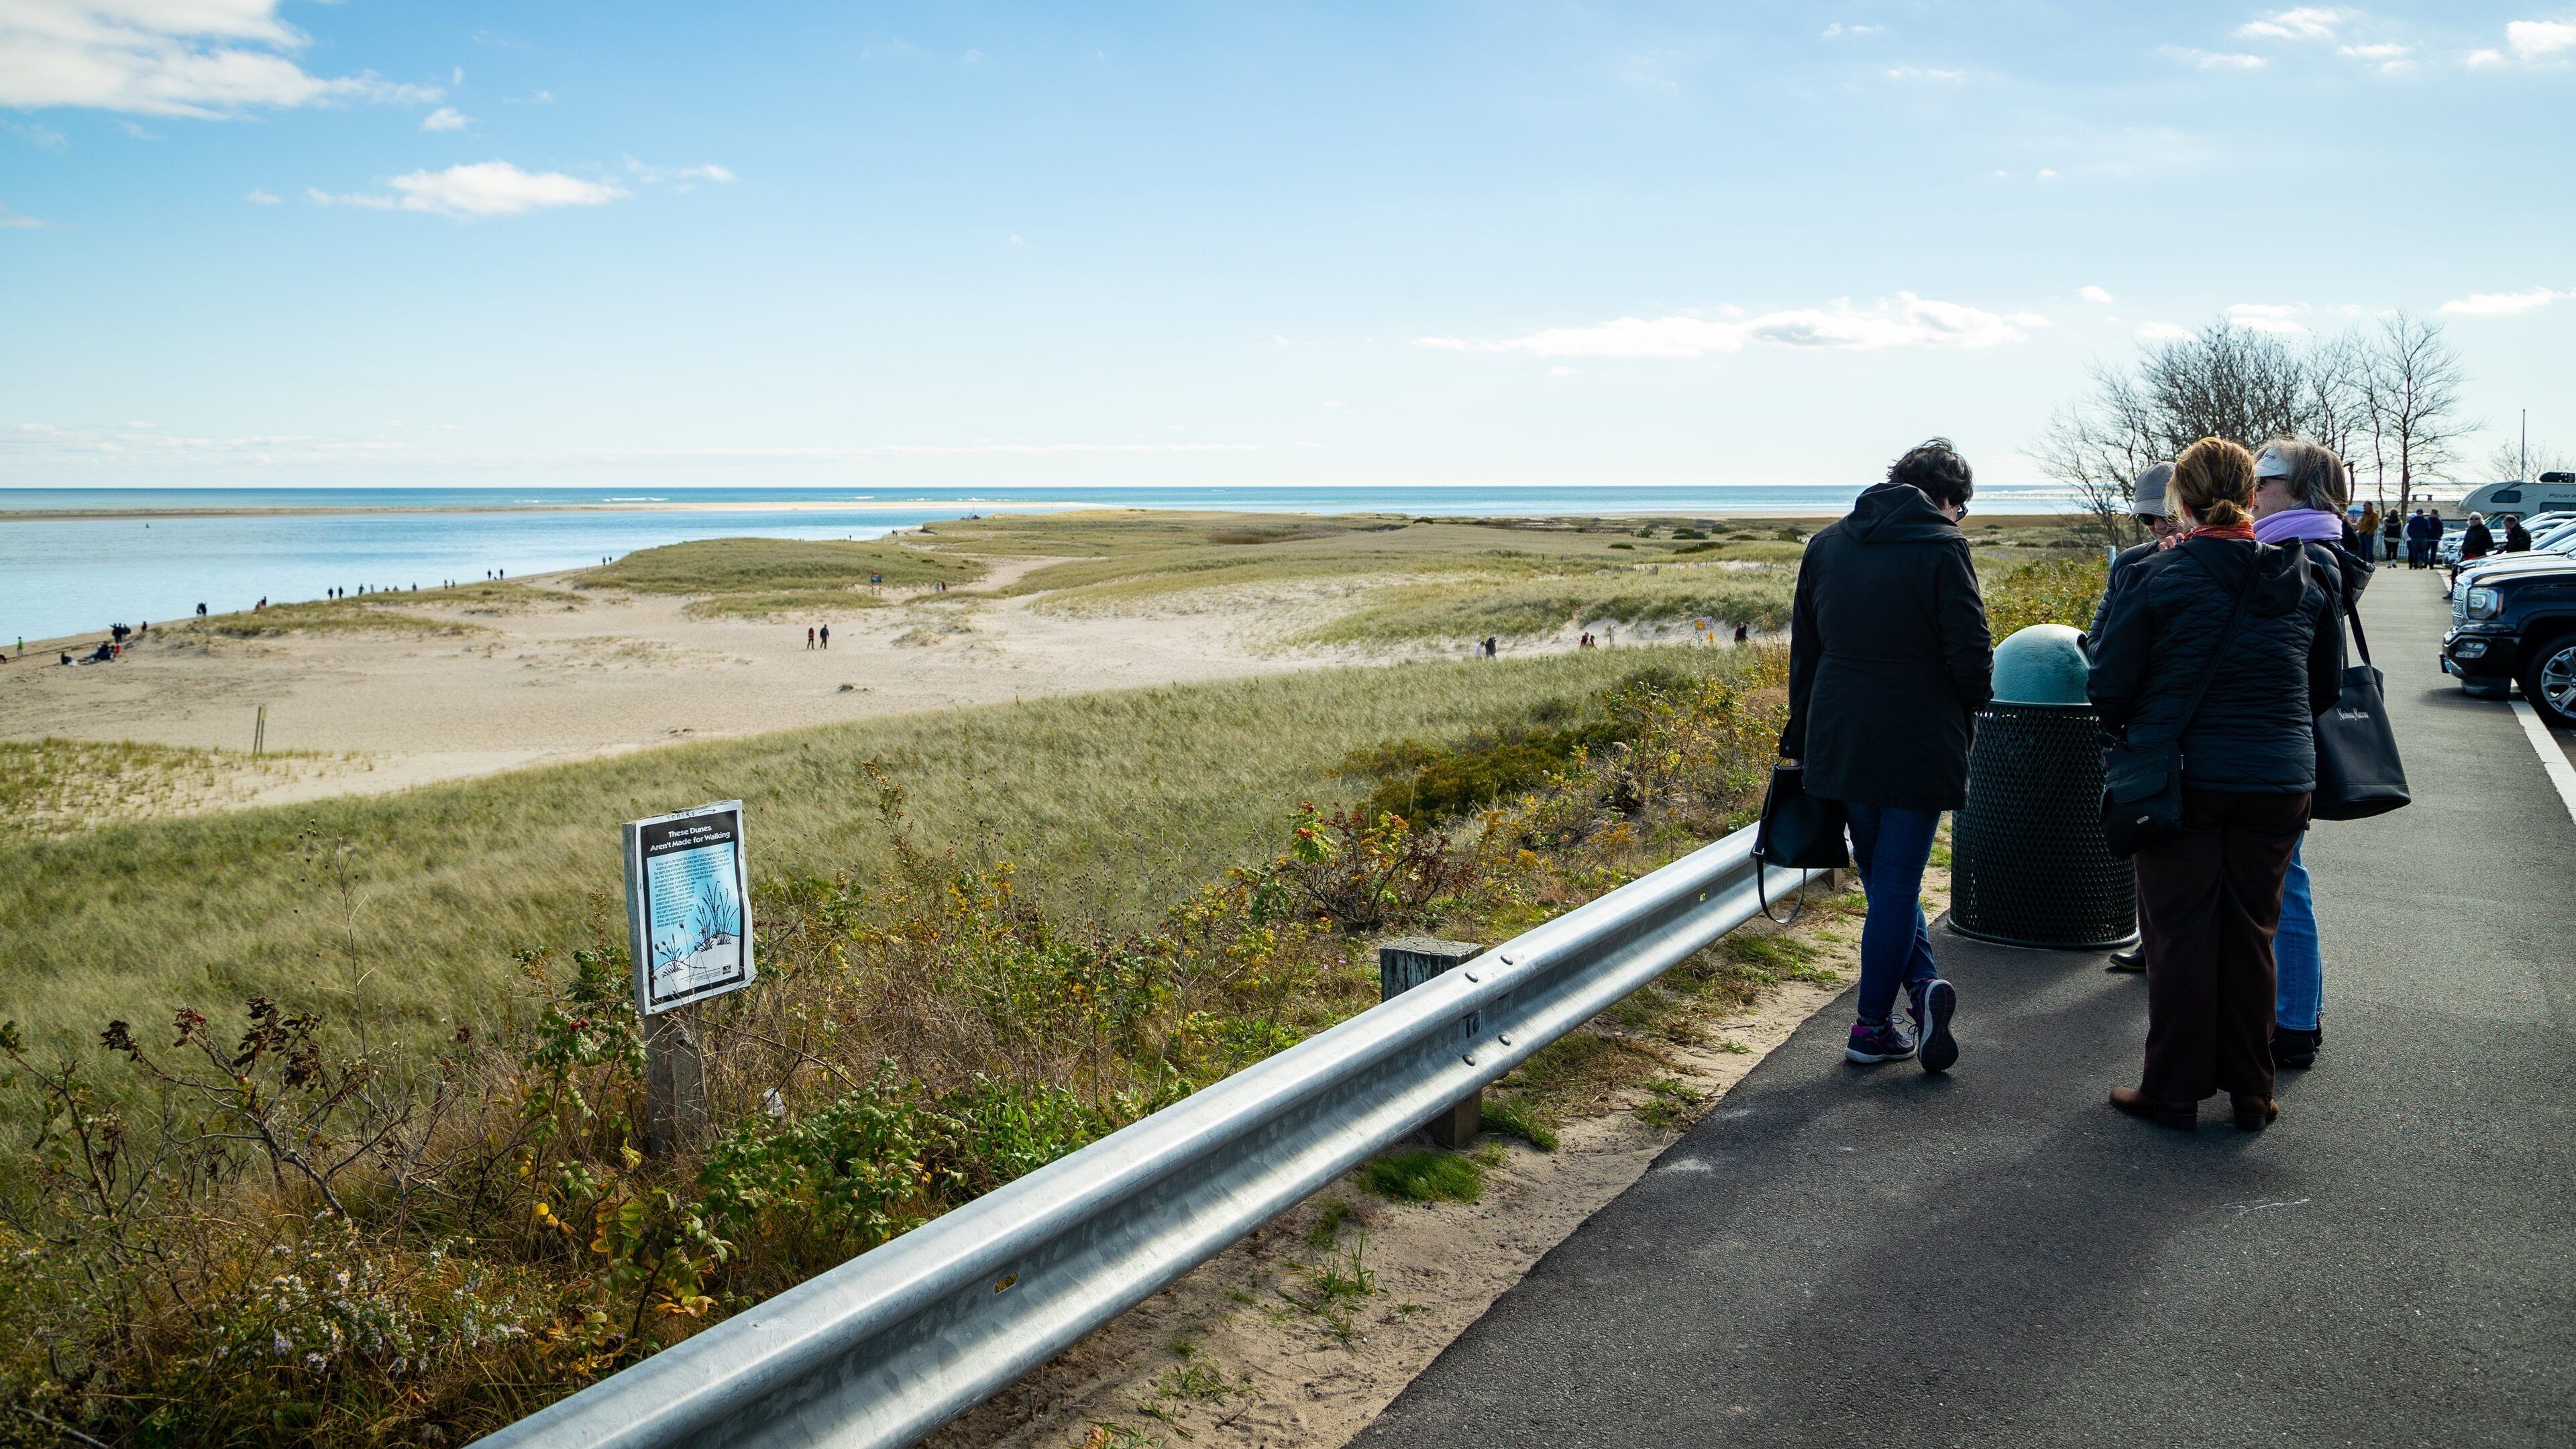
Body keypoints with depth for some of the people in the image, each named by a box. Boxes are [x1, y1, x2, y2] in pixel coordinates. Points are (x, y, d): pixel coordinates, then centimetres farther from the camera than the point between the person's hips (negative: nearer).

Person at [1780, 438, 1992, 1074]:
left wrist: (1799, 740, 17)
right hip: (1918, 748, -4)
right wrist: (1973, 702, 9)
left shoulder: (1825, 544, 8)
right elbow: (1971, 656, -13)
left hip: (1838, 743, 4)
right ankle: (1872, 1027, 9)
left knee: (1880, 875, 17)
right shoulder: (1943, 549, -10)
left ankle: (1923, 982, 3)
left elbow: (1803, 651, 11)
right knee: (1897, 883, 4)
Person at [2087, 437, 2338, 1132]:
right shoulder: (2304, 580, 3)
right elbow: (2326, 686, 12)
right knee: (2251, 936, 13)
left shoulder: (2158, 577, -11)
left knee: (2180, 937, 5)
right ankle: (2250, 1093, 21)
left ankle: (2173, 1091, 13)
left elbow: (2107, 685, -8)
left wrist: (2132, 734, 11)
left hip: (2183, 780, -3)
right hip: (2279, 782, 4)